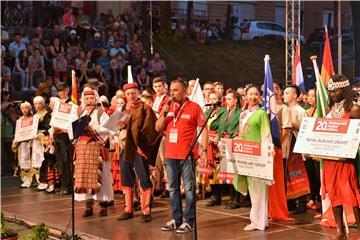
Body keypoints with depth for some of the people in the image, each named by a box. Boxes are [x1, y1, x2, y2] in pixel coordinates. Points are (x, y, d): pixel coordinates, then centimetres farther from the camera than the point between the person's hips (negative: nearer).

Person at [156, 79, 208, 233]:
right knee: (173, 188, 12)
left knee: (189, 188, -1)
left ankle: (189, 222, 6)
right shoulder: (168, 107, 11)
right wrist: (163, 113, -6)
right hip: (170, 155, 6)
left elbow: (203, 129, -6)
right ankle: (176, 220, 22)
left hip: (187, 155, -6)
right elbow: (158, 128, 11)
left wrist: (204, 150, -13)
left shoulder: (194, 107, -5)